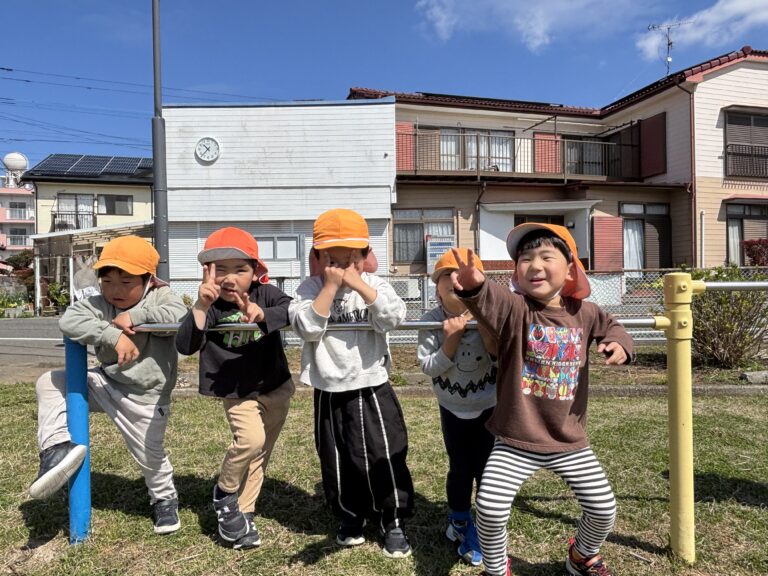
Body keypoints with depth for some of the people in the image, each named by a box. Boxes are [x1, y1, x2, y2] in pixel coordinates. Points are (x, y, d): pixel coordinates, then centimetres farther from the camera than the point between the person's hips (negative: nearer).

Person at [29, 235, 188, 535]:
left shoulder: (161, 297, -12)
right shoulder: (100, 305, -8)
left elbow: (181, 317, -33)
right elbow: (68, 321, -26)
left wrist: (136, 315, -31)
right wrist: (114, 335, -37)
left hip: (145, 397, -4)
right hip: (106, 384, 4)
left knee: (150, 455, 11)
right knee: (49, 383, -2)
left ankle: (165, 499, 40)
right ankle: (57, 450, -4)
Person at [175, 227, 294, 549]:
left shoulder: (265, 294, -10)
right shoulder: (210, 305, -15)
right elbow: (184, 346, -26)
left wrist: (263, 314, -42)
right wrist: (201, 307, -38)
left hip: (275, 387, 3)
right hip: (236, 392, -3)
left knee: (261, 453, 11)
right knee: (251, 439, -24)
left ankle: (243, 512, 30)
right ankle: (224, 493, 6)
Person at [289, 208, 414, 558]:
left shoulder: (374, 285, -4)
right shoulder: (311, 289, -4)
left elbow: (393, 318, -21)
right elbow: (307, 328, -20)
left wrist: (361, 285, -24)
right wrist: (330, 287, -22)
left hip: (372, 389, -1)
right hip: (329, 393, 1)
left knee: (384, 457, 4)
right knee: (337, 462, 15)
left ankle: (393, 521, 26)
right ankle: (350, 518, 38)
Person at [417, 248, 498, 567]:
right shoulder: (432, 320, -16)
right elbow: (428, 367, -18)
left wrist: (486, 330, -32)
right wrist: (452, 339, -31)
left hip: (489, 406, 0)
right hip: (452, 408, 1)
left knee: (486, 470, 4)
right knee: (460, 470, 9)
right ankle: (461, 525, 37)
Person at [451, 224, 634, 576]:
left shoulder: (583, 313, -2)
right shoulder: (515, 309, -15)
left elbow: (610, 326, 19)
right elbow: (489, 302, -38)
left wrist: (619, 344, -5)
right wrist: (474, 286, -61)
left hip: (570, 441, 4)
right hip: (516, 441, -3)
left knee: (603, 507, 9)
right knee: (490, 508, -11)